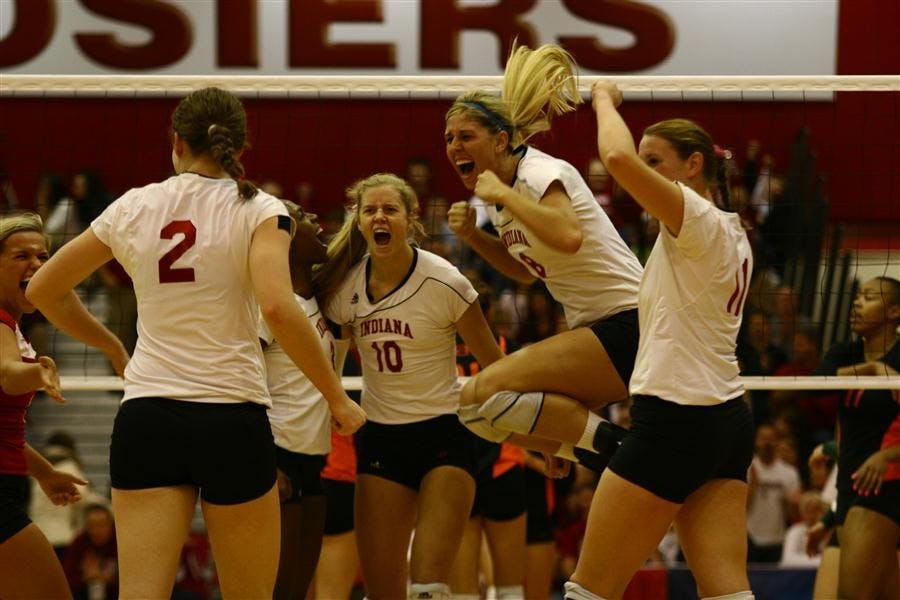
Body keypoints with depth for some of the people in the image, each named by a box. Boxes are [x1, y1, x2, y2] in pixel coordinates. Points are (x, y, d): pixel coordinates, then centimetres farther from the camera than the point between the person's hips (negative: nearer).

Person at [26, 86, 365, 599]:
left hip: (146, 418, 2)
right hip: (232, 421, -2)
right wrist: (337, 397, -12)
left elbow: (43, 291, 17)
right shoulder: (258, 210, -3)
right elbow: (278, 307, -20)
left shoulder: (134, 207, 7)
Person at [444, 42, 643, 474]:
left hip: (626, 327, -10)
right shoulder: (503, 193, 12)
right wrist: (473, 236, 11)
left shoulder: (539, 172, -14)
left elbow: (568, 237, -35)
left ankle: (610, 443, -14)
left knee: (485, 393, -20)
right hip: (590, 327, 10)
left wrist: (503, 195, -24)